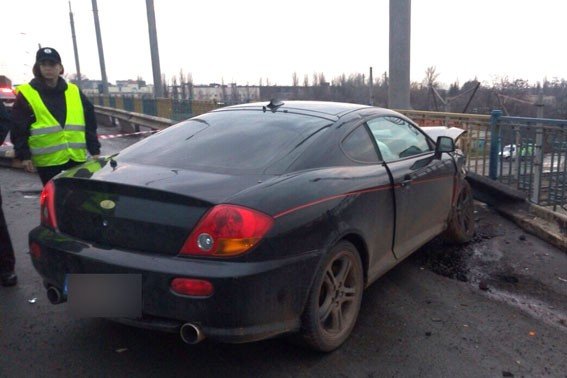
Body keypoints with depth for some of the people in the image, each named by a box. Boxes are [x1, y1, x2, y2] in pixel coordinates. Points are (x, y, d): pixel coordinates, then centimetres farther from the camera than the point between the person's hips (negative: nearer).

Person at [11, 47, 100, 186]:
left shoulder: (74, 92, 10)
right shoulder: (25, 94, 1)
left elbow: (90, 123, 11)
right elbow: (18, 129, 0)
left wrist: (94, 150, 7)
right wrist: (24, 155, -5)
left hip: (77, 157, 3)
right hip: (47, 161, -3)